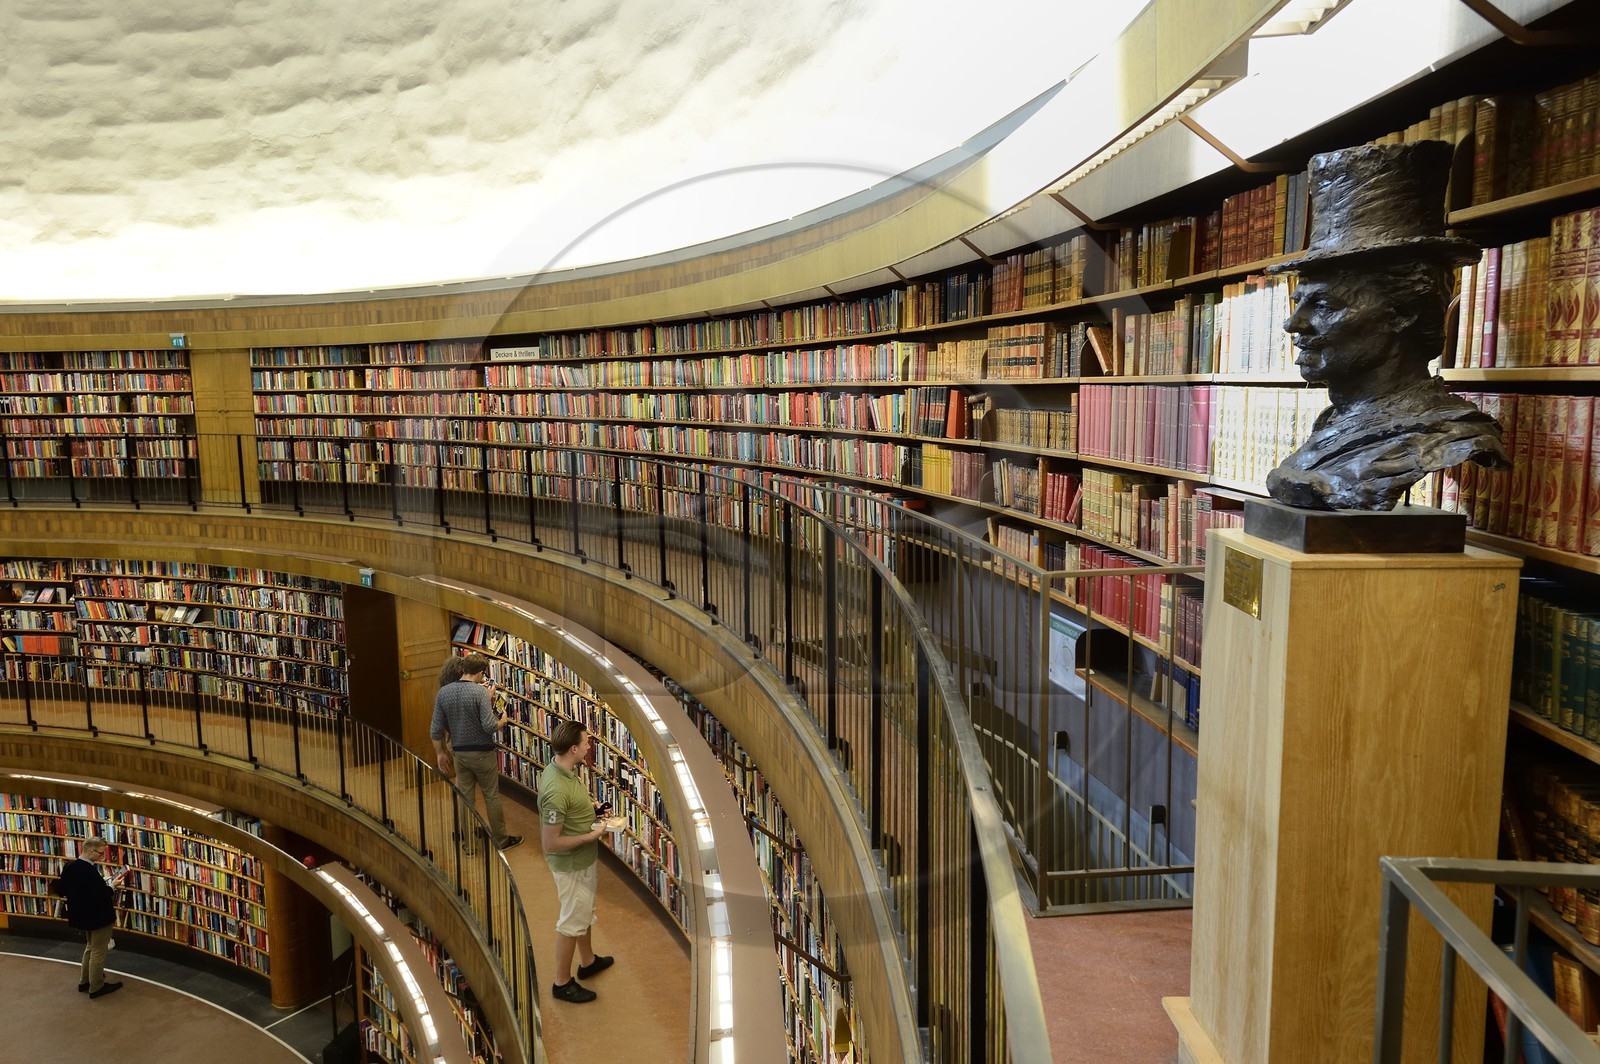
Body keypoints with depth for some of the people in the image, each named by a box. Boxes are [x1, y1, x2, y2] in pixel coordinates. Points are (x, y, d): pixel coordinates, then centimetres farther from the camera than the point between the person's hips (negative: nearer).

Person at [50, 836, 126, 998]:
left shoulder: (70, 866, -4)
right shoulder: (89, 871, -31)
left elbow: (62, 890, 7)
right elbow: (100, 897, -30)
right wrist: (112, 886, -16)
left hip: (82, 915, 9)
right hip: (99, 917, -9)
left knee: (90, 948, 27)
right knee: (98, 952, 7)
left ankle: (84, 982, 37)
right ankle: (96, 987, 18)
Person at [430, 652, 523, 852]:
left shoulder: (443, 692, -3)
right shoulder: (481, 692, -19)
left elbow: (435, 729, 1)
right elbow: (489, 726, -23)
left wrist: (440, 753, 13)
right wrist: (502, 721, -1)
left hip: (459, 753, 4)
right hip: (482, 753, -4)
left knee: (465, 798, 13)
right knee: (492, 796, 10)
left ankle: (469, 843, 22)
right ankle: (501, 839, 21)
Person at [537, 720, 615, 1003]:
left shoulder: (563, 769, -5)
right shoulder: (557, 790, -36)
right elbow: (550, 844, -31)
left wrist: (592, 807, 0)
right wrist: (592, 835, -25)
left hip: (585, 859, 9)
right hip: (572, 866, -9)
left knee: (585, 913, 27)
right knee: (572, 922, 9)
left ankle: (587, 962, 47)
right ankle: (563, 983, 28)